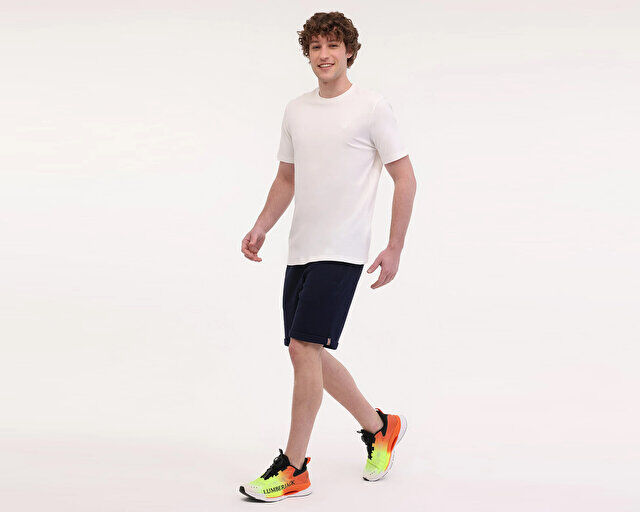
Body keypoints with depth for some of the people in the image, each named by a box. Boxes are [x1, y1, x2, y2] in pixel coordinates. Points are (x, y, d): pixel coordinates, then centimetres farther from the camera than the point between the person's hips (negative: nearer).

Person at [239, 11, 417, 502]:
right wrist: (262, 227, 7)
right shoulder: (296, 110, 13)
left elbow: (405, 178, -4)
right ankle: (379, 426, 31)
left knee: (304, 347, -14)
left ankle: (293, 469, -2)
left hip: (341, 251, -7)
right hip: (301, 250, 7)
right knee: (309, 353, 10)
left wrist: (395, 248, -8)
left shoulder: (372, 107, -5)